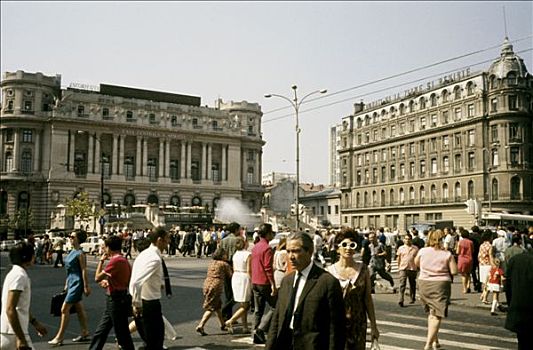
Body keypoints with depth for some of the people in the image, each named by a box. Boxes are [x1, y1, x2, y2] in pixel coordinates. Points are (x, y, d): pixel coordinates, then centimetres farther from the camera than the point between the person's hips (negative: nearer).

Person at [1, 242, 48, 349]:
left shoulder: (16, 273, 14)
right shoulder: (19, 276, -17)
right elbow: (10, 309, -24)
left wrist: (35, 323, 29)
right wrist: (21, 338, -25)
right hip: (14, 333, -10)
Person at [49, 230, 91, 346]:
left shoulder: (80, 253, -15)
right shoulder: (72, 251, 11)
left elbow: (84, 270, -17)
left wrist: (86, 287, -17)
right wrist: (66, 284, 20)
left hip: (77, 284, -9)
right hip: (71, 282, 9)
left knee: (65, 309, -7)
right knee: (79, 308, 15)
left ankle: (59, 337, 1)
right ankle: (85, 333, 24)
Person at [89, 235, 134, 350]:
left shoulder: (116, 260, -20)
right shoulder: (123, 259, 10)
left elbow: (97, 278, -16)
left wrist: (101, 260, -4)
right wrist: (108, 282, 5)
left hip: (116, 301, -10)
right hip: (118, 299, 10)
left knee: (122, 334, 0)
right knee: (100, 332, 17)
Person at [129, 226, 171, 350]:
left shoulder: (144, 254, 8)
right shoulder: (155, 259, -22)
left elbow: (137, 280, 17)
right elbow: (136, 282, -32)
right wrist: (137, 304, -22)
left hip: (141, 302, 9)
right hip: (150, 304, -9)